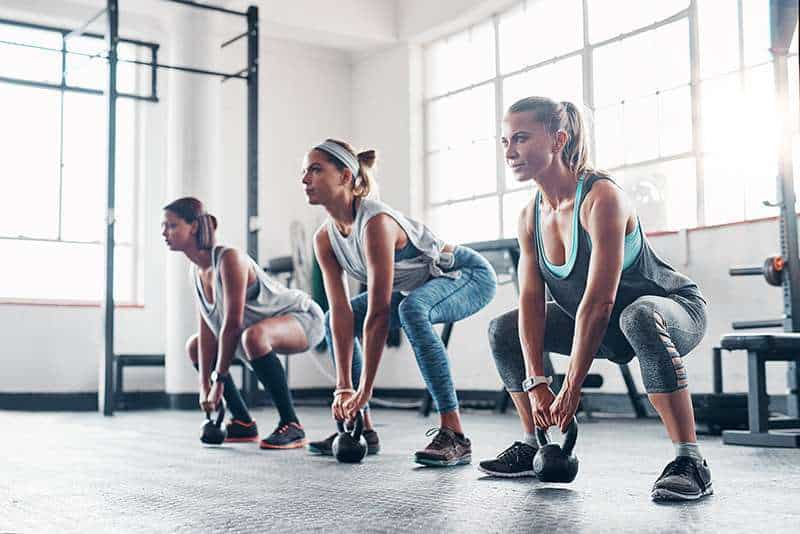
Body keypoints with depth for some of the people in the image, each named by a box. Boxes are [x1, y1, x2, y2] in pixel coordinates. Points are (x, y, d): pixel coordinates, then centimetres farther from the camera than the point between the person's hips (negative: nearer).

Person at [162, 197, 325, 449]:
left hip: (303, 319, -9)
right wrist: (204, 386, -8)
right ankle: (243, 424, 15)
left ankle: (291, 426, -28)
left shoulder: (228, 258, -27)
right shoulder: (196, 269, -1)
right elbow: (207, 329, -3)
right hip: (264, 325, 10)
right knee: (194, 346, 12)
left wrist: (219, 381, -26)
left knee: (254, 336, -40)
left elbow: (233, 325, -30)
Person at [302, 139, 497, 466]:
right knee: (332, 321, 5)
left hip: (469, 276, -9)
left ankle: (453, 434, -35)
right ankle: (362, 430, 9)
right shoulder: (324, 239, -8)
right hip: (418, 288, 9)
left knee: (411, 309, -39)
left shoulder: (376, 222, -33)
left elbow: (378, 313, -34)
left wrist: (364, 390, -31)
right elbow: (342, 312, -11)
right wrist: (343, 388, -18)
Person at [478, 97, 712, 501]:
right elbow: (530, 300, -9)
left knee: (638, 318, -42)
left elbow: (600, 300, -32)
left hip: (675, 308, -8)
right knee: (503, 331, 4)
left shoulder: (601, 197, -28)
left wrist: (571, 388, -30)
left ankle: (690, 462, -33)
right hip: (609, 328, 8)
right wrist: (536, 382, -19)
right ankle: (534, 445, 13)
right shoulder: (530, 217, -4)